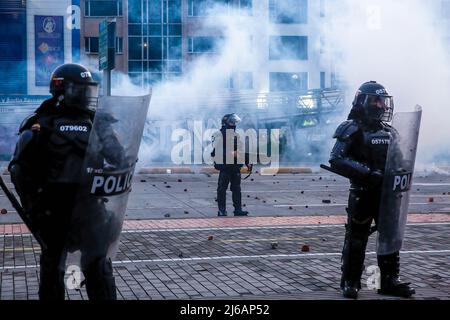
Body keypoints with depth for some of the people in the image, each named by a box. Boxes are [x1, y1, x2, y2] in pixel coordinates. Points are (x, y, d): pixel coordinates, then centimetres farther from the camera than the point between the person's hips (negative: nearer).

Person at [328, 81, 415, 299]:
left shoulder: (390, 132, 13)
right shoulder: (352, 130, -7)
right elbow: (336, 160, -17)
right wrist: (367, 172, -24)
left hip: (387, 193, 6)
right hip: (362, 193, -6)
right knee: (356, 238, 1)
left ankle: (389, 281, 19)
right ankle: (350, 283, 11)